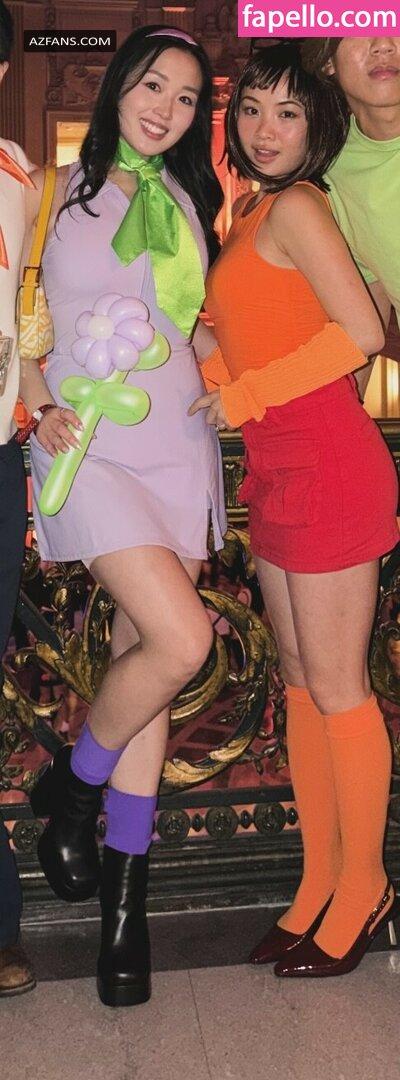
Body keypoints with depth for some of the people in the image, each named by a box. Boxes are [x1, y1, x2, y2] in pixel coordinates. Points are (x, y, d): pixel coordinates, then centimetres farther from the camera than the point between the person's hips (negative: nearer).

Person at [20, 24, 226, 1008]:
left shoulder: (191, 204, 15)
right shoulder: (56, 190, 6)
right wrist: (41, 409, -8)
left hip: (178, 442, 4)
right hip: (90, 448, -4)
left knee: (140, 651, 3)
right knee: (180, 640, -20)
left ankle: (124, 897, 14)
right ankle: (71, 785, 10)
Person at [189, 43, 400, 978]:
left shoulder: (296, 206, -8)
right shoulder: (253, 212, 18)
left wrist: (243, 398, -12)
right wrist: (210, 375, 2)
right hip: (281, 468, 9)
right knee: (301, 685, 12)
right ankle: (319, 885, 23)